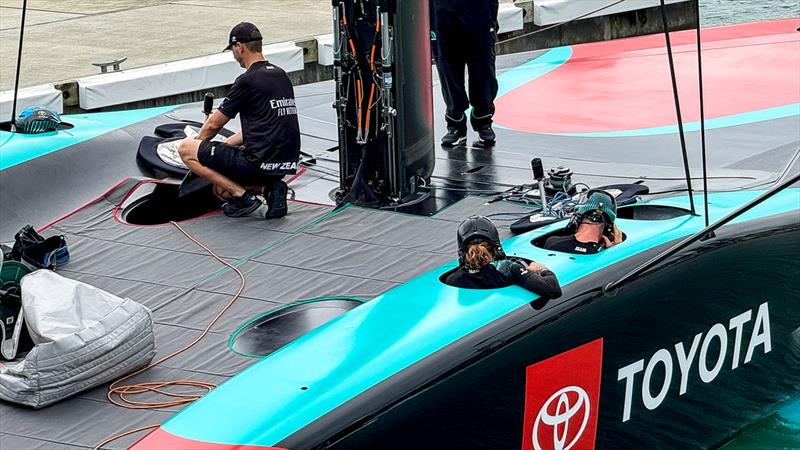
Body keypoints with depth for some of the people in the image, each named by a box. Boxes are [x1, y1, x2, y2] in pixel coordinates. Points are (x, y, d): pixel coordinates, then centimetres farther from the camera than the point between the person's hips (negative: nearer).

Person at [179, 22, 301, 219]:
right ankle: (269, 188, 5)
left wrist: (197, 146, 20)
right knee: (220, 186, 29)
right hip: (286, 164, 9)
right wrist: (224, 145, 24)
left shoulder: (248, 80, -12)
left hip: (261, 163, -9)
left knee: (185, 149, -1)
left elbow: (214, 124, -1)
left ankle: (242, 195, -6)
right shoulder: (281, 75, 14)